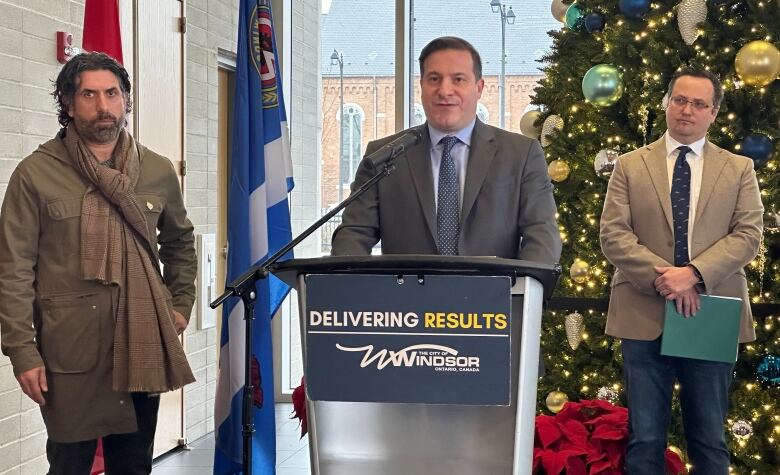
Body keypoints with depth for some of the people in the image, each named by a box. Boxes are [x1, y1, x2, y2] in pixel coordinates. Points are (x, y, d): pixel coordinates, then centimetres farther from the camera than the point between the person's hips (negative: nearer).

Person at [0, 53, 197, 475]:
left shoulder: (158, 171, 7)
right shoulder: (36, 174, -5)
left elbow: (179, 243, 23)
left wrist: (180, 305, 14)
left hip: (143, 350, 4)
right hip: (69, 355, -3)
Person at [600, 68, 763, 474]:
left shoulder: (739, 169, 10)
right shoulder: (630, 166, 8)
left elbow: (748, 235, -2)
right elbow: (613, 235, -1)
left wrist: (694, 273, -17)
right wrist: (660, 277, -16)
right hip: (644, 315, 0)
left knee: (709, 441, 10)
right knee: (645, 438, 5)